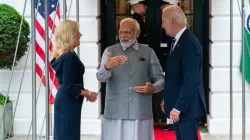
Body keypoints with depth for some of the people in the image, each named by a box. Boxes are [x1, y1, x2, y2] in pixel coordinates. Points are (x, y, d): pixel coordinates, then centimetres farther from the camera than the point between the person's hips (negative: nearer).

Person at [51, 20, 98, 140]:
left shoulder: (61, 55, 10)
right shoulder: (70, 57, -19)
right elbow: (68, 87, -22)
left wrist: (84, 91, 8)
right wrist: (88, 94, -11)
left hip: (64, 101, 10)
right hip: (68, 103, -10)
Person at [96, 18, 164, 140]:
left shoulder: (148, 52, 8)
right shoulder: (110, 51, 5)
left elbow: (161, 79, 9)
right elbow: (101, 77, -9)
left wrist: (153, 88, -14)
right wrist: (107, 66, -32)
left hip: (141, 113, 0)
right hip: (115, 113, 0)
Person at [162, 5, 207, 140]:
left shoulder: (189, 43, -19)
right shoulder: (178, 41, 10)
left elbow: (191, 80, -23)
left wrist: (178, 107, -21)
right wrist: (168, 100, 12)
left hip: (185, 106, -9)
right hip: (177, 104, 9)